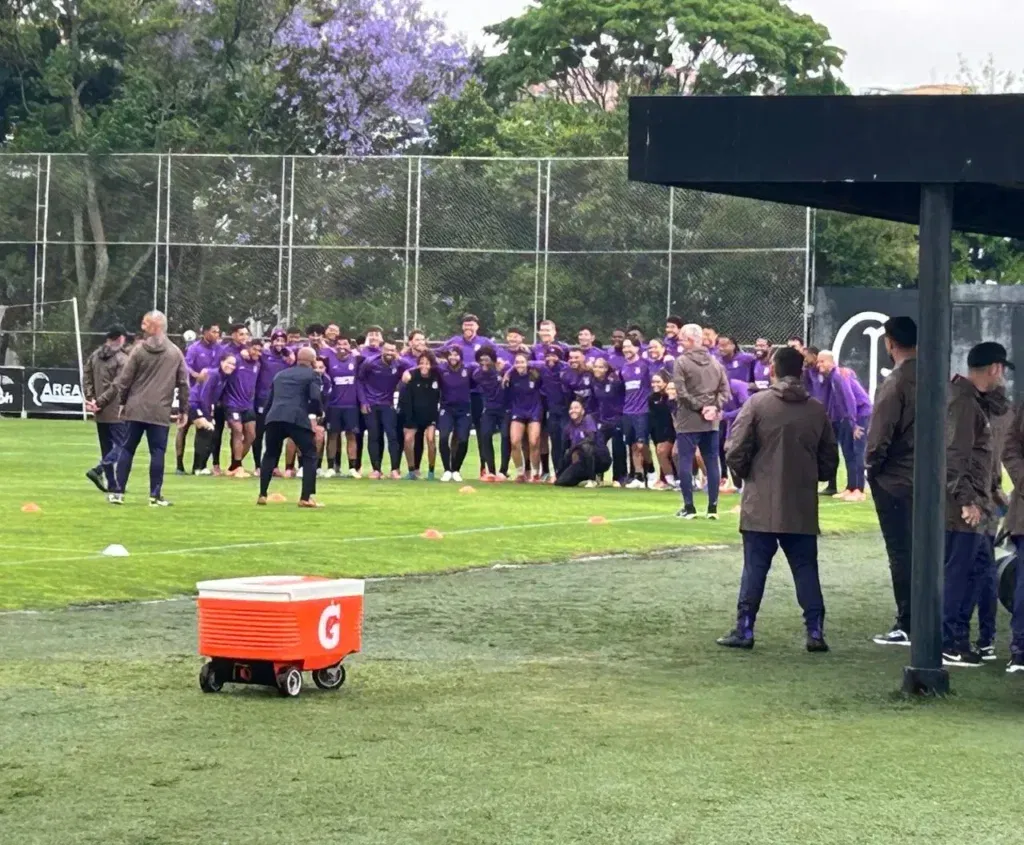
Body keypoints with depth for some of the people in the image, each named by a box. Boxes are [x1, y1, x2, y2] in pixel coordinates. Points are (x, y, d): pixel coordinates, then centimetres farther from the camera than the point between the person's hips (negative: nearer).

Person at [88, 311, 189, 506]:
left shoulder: (139, 350, -2)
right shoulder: (175, 353, 3)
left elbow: (123, 381, -1)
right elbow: (183, 383, 4)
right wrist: (184, 410, 12)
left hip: (136, 409, 0)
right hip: (160, 412, 0)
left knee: (127, 450, 8)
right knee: (157, 452, 3)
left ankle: (117, 492, 7)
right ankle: (155, 495, 0)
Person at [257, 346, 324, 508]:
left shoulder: (280, 374, 28)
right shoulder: (312, 374, 11)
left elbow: (270, 400, 25)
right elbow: (315, 398, -4)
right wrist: (318, 413, 14)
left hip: (274, 418, 5)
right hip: (297, 419, -5)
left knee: (270, 455, 23)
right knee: (310, 456, 8)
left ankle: (262, 495, 18)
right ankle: (306, 498, -1)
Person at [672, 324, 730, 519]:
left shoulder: (681, 362, -8)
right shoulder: (715, 362, 9)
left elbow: (682, 392, -16)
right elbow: (725, 389, 4)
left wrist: (699, 407, -9)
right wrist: (714, 407, -3)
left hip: (688, 421, -5)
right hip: (711, 422, 5)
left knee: (685, 462, 1)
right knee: (712, 463, 8)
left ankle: (689, 507, -1)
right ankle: (713, 507, 8)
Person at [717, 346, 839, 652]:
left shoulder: (757, 403, -8)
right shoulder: (817, 410, 4)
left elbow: (736, 452, -9)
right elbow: (829, 460, 10)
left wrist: (745, 474, 10)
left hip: (761, 504, -3)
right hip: (803, 507, 3)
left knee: (755, 567, 3)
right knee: (805, 568, 8)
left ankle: (744, 629, 5)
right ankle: (815, 630, 4)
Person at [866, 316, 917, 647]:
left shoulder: (894, 384, -17)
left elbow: (879, 437, -19)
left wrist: (872, 467, -2)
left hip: (894, 482, -6)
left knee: (901, 553, 1)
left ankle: (906, 626, 4)